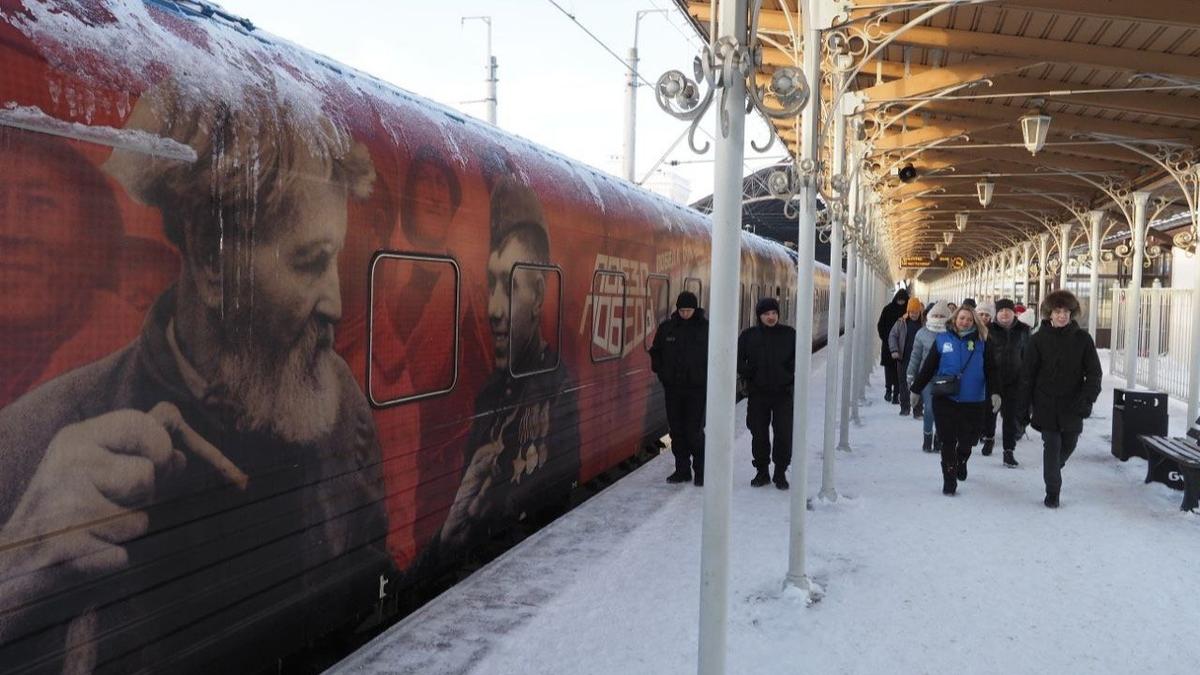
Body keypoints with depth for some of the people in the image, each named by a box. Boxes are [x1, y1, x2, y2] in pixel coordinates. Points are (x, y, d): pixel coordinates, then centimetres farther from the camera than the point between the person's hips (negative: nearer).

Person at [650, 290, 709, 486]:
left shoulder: (706, 328, -3)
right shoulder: (666, 328, 5)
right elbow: (655, 352, 16)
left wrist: (707, 376, -3)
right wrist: (661, 372, 6)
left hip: (697, 388, -3)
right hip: (673, 388, 4)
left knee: (694, 430, -6)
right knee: (677, 430, 8)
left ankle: (701, 470, 7)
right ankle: (682, 469, 19)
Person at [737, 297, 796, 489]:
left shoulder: (789, 334, 3)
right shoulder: (749, 335, 4)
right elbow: (738, 359, 8)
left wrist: (791, 372, -7)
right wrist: (746, 372, -9)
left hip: (783, 394, -1)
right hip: (758, 394, 1)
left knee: (784, 434, -2)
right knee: (759, 434, 6)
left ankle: (780, 473, 12)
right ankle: (762, 471, 20)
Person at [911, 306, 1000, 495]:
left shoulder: (980, 342, 3)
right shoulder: (942, 340, 2)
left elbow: (990, 370, 2)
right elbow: (928, 367, 6)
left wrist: (994, 393, -10)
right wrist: (916, 389, 7)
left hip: (973, 402, 1)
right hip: (946, 400, -1)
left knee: (968, 438, 7)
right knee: (948, 441, -1)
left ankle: (961, 461, 41)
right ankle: (949, 479, 10)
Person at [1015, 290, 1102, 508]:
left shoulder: (1082, 339, -1)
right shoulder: (1039, 339, -3)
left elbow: (1094, 373, 0)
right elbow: (1027, 374, -2)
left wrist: (1087, 399, -13)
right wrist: (1023, 405, -5)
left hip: (1072, 406, 2)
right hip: (1046, 406, -2)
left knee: (1068, 445, 14)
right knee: (1052, 447, -2)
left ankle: (1054, 470, 44)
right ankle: (1052, 491, 10)